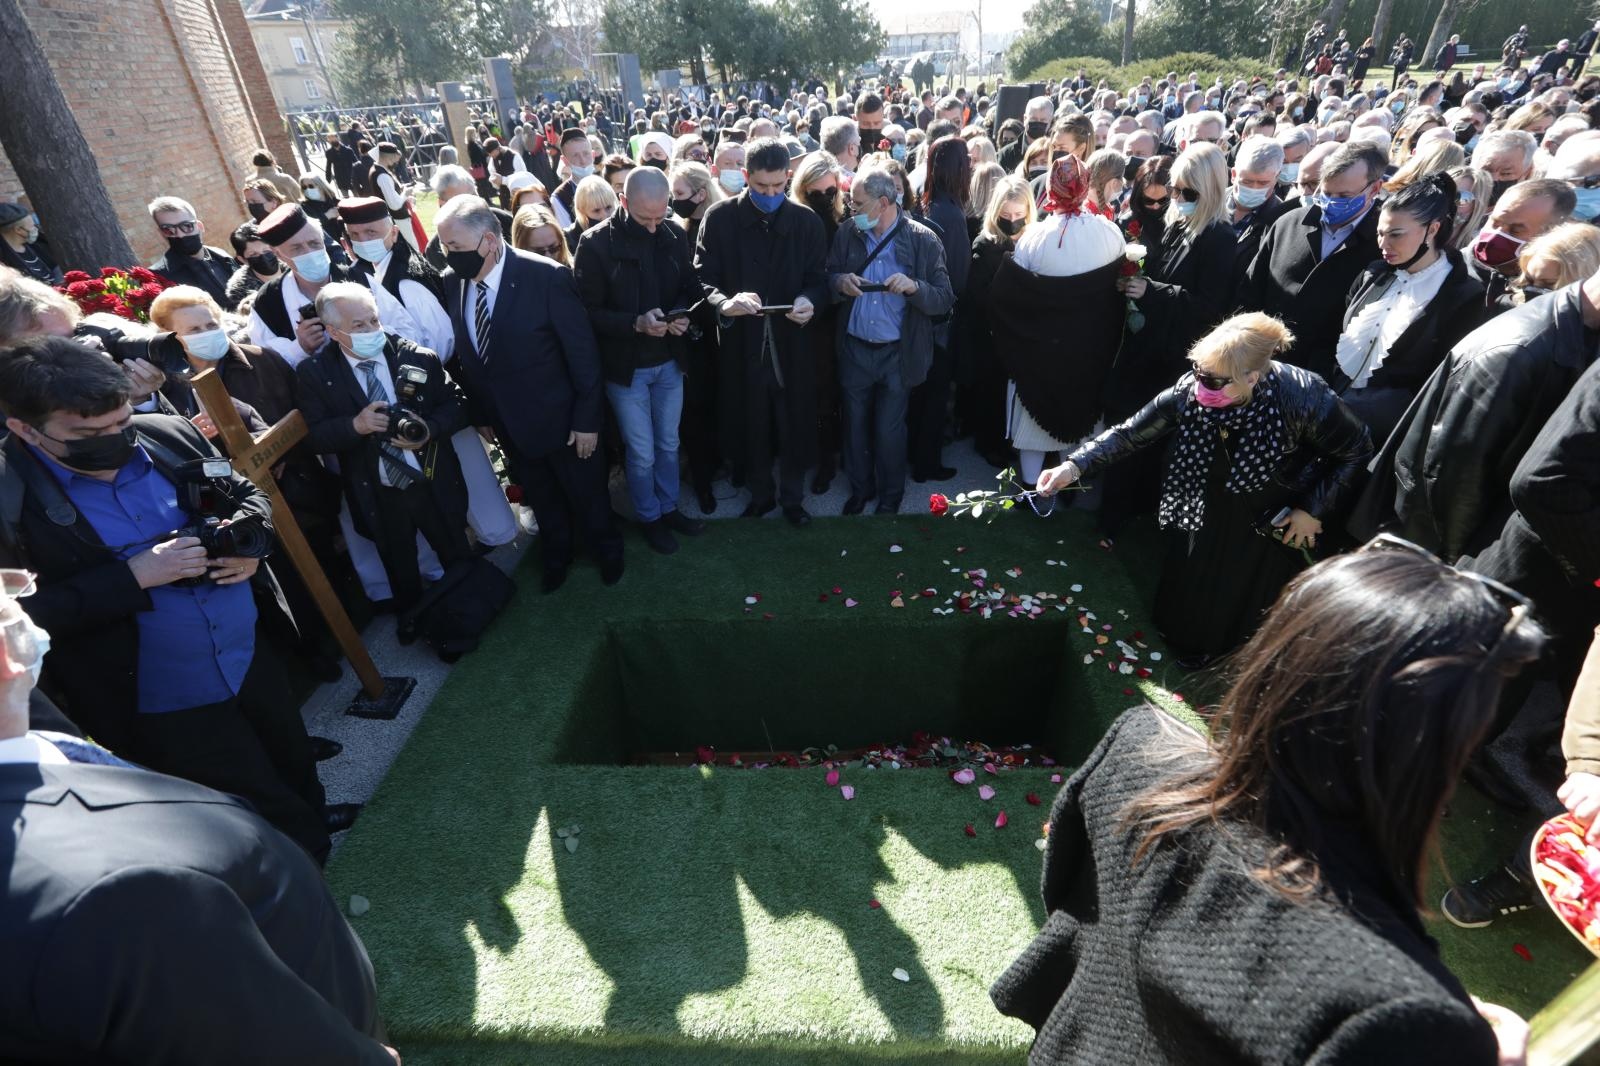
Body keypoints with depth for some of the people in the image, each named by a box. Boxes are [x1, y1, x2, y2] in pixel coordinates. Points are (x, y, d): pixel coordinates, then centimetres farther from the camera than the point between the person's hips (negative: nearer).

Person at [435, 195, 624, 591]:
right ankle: (556, 555, 48)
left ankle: (607, 549, 43)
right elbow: (460, 353, 3)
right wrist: (479, 411, 6)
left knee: (585, 492, 15)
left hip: (558, 417, -4)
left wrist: (587, 419, -15)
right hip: (506, 423, 5)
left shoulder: (547, 277, -22)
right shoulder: (451, 283, -6)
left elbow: (583, 353, -17)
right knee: (540, 498, 23)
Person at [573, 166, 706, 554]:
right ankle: (648, 517, 30)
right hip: (625, 366, -3)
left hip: (669, 362, 4)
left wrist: (682, 314, -16)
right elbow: (588, 311, -13)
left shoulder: (675, 236, -3)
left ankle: (669, 507, 38)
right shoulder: (596, 243, -14)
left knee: (668, 444, 18)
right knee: (642, 453, 7)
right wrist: (636, 323, -28)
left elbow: (690, 289, 7)